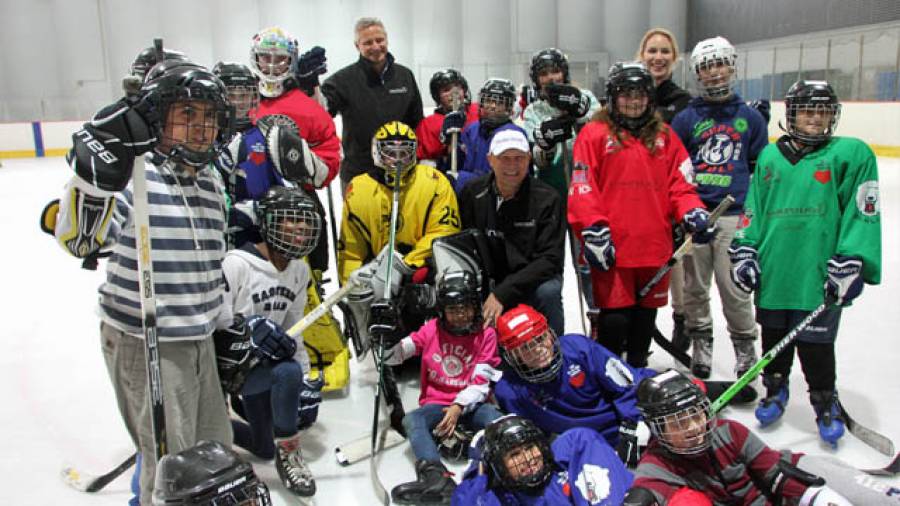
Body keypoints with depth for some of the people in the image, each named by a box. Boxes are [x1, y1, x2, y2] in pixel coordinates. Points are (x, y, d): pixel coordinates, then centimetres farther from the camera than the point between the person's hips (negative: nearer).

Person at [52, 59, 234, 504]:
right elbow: (78, 238, -33)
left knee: (215, 450, 21)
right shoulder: (136, 174, -18)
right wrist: (95, 173, -49)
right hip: (143, 343, -7)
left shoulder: (211, 183, 6)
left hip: (199, 340, 8)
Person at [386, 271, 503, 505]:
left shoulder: (486, 334, 0)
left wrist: (459, 407, -21)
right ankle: (437, 477, -51)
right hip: (435, 404, 1)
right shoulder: (431, 330, 4)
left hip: (469, 406, -1)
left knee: (494, 418, -32)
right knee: (412, 420, -29)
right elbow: (391, 357, 5)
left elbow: (481, 384, -5)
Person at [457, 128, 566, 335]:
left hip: (532, 281, -1)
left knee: (548, 291, -32)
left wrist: (502, 294, -27)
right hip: (487, 284, 2)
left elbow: (550, 259, -16)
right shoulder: (472, 194, -3)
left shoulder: (547, 198, -10)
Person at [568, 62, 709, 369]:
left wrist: (692, 211, -5)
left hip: (654, 246, 5)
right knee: (615, 318, -3)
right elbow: (582, 187, -6)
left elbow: (678, 183, 14)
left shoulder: (664, 136, 14)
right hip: (613, 249, -4)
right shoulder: (595, 134, 0)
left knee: (645, 317, 15)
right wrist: (594, 230, -14)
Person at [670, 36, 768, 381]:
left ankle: (746, 348, 18)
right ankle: (701, 345, 25)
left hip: (734, 215, 0)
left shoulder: (750, 117, 9)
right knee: (695, 288, 8)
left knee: (735, 288, -1)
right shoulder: (686, 118, 6)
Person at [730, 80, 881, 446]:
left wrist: (850, 263, -11)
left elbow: (863, 213, -5)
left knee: (815, 345, 4)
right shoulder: (770, 157, 10)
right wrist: (744, 251, 5)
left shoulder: (852, 154, -2)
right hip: (772, 272, 4)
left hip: (818, 275, -3)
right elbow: (753, 209, 13)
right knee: (773, 337, 16)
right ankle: (775, 389, 38)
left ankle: (826, 404, 27)